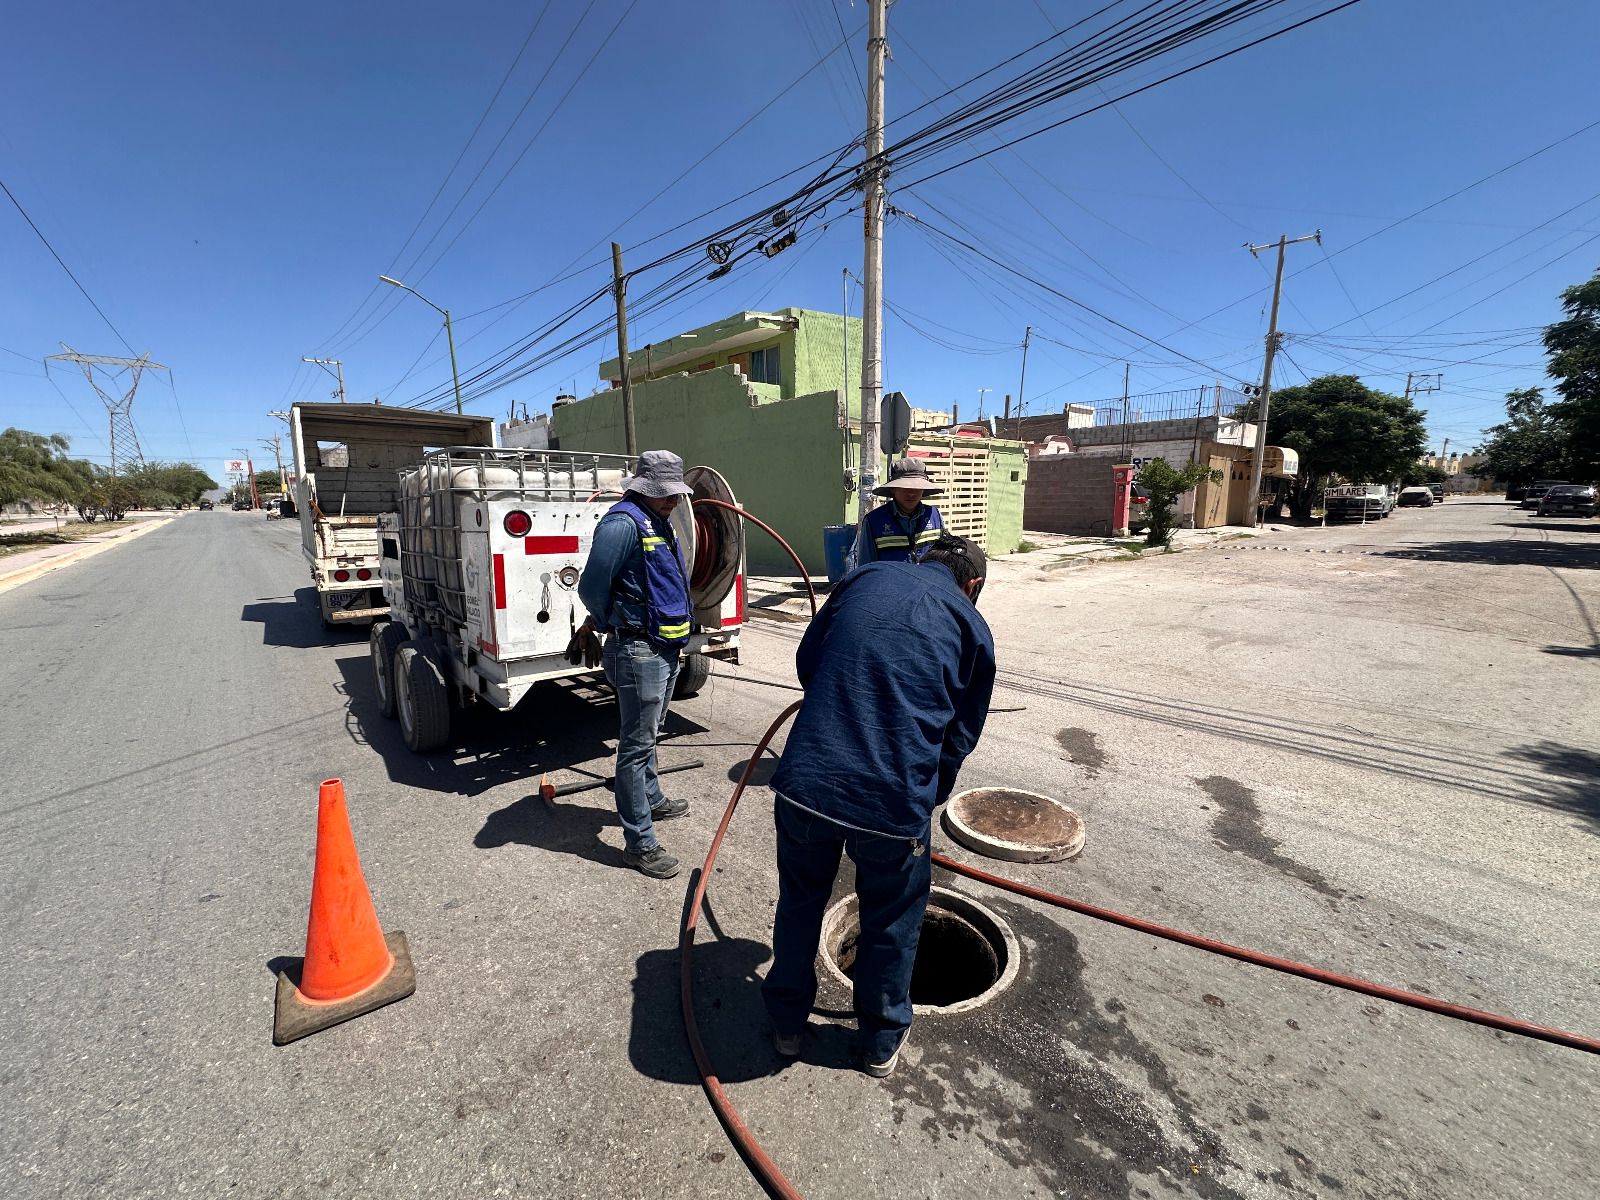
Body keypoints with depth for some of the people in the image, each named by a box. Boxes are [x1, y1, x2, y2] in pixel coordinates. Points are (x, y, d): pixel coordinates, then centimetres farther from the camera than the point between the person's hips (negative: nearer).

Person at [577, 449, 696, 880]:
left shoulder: (659, 523, 13)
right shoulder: (623, 523, -18)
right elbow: (591, 587, -21)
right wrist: (609, 624, -4)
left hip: (664, 648, 10)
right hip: (638, 652, -10)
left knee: (648, 734, 24)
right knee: (637, 744, -2)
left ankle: (651, 801, 43)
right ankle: (639, 843, 8)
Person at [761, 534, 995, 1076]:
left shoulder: (865, 577, 12)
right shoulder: (971, 625, 8)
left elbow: (806, 659, 16)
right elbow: (959, 739, 11)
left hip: (805, 781, 2)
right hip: (895, 800, -1)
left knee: (799, 903, 27)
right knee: (891, 924, 25)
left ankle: (787, 1022, 48)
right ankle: (881, 1041, 48)